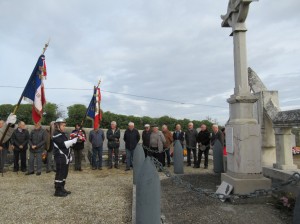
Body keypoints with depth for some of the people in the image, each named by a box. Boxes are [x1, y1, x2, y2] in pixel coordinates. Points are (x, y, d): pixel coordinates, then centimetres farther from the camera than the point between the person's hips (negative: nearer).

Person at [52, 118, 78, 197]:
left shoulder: (62, 134, 18)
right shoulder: (56, 135, -13)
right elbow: (64, 144, -24)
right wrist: (74, 140, -25)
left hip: (65, 157, 10)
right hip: (60, 158, -10)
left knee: (64, 173, 15)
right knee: (60, 174, -4)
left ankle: (62, 188, 26)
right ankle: (58, 191, 4)